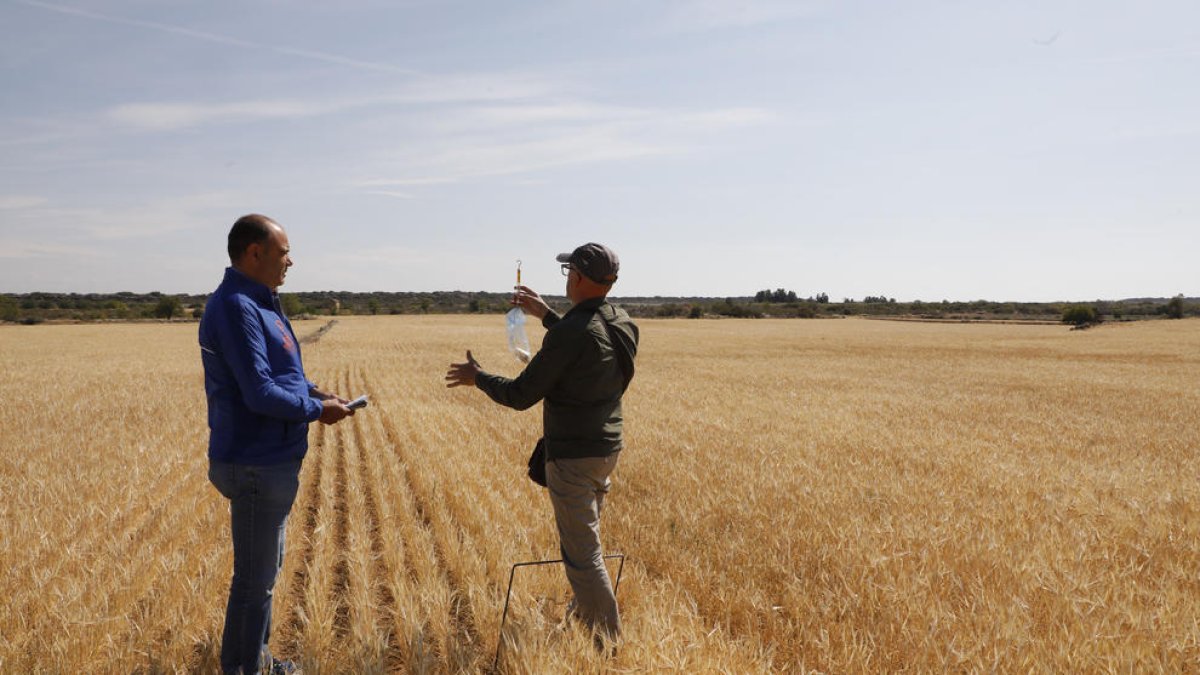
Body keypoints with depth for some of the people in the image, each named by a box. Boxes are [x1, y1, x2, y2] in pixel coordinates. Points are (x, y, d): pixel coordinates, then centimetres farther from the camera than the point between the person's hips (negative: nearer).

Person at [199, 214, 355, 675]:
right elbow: (261, 395, -26)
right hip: (256, 467, -11)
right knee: (254, 581, 3)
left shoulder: (258, 304, 11)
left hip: (270, 463, 11)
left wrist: (310, 390, 4)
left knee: (265, 568, 23)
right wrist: (317, 410, -13)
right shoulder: (236, 308, -21)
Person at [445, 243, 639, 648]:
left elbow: (521, 396, -18)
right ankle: (584, 616, 42)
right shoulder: (624, 326, 0)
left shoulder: (570, 333, -25)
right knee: (584, 538, 26)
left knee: (582, 553, 1)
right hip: (608, 448, 9)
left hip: (573, 456, -9)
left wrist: (477, 378, 0)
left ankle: (609, 642, 8)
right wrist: (546, 315, 27)